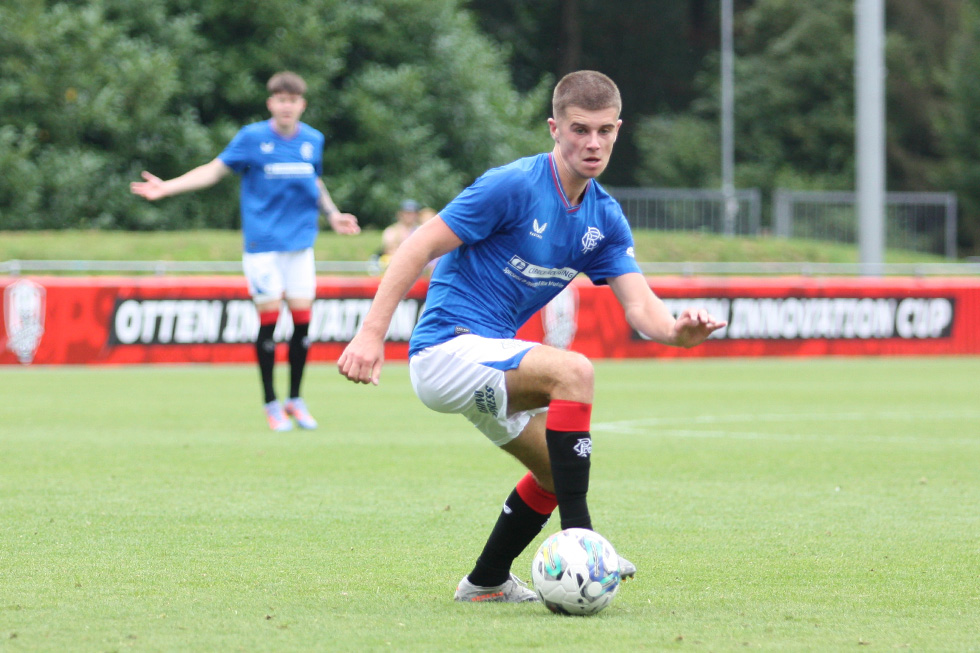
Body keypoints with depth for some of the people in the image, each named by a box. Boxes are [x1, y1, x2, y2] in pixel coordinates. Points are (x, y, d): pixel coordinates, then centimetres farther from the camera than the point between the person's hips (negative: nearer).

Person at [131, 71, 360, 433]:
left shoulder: (313, 140, 8)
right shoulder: (252, 138, -3)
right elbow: (214, 170, -1)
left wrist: (332, 214, 11)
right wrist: (166, 187, -8)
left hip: (300, 242, 3)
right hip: (262, 243, -3)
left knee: (302, 317, -1)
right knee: (269, 318, -5)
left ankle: (295, 399, 14)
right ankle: (271, 403, 7)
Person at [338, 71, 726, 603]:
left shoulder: (604, 219, 6)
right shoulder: (514, 186, -17)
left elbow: (640, 307, -3)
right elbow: (419, 247, -16)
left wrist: (678, 330, -26)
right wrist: (371, 334, -23)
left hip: (490, 356, 9)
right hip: (446, 348, -9)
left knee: (559, 471, 17)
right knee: (571, 371, -29)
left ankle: (487, 581, 34)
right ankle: (578, 545, -28)